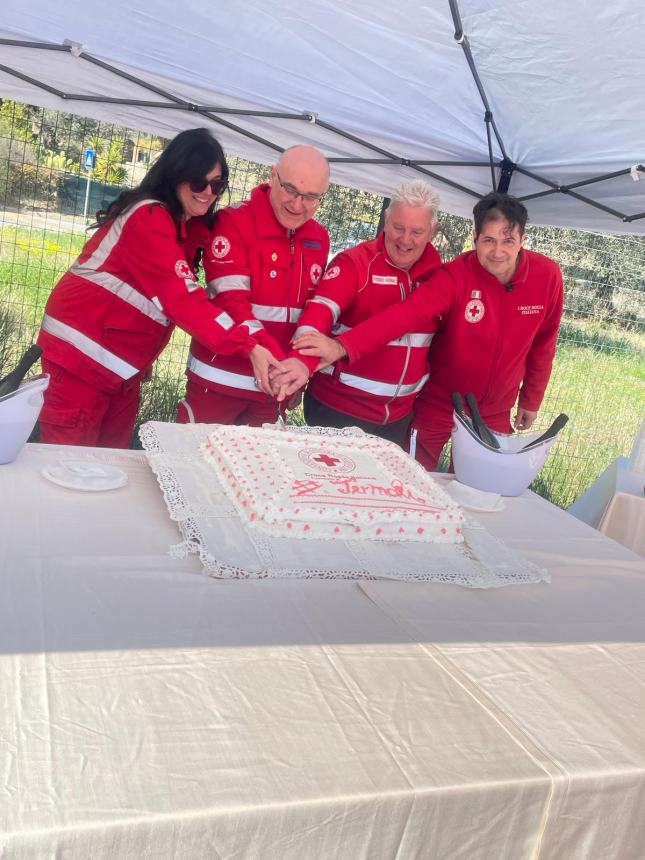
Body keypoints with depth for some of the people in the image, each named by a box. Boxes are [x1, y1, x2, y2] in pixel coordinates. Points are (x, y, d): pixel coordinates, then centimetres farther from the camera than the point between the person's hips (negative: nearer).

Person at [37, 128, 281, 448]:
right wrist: (247, 346, -33)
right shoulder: (149, 218, -18)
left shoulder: (185, 225, 12)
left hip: (122, 364, 9)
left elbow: (178, 292, 6)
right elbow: (181, 296, -27)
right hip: (83, 352, -9)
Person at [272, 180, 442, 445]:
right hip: (338, 406, -4)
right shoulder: (354, 262, -11)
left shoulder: (437, 274, 4)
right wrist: (302, 361, -44)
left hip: (400, 414, 5)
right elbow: (321, 310, -26)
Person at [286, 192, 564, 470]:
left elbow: (542, 344, 3)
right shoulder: (455, 276, -21)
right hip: (439, 406, -2)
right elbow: (404, 314, -36)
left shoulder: (547, 276, -11)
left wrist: (531, 400, 11)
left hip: (494, 414, 3)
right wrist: (343, 347, -50)